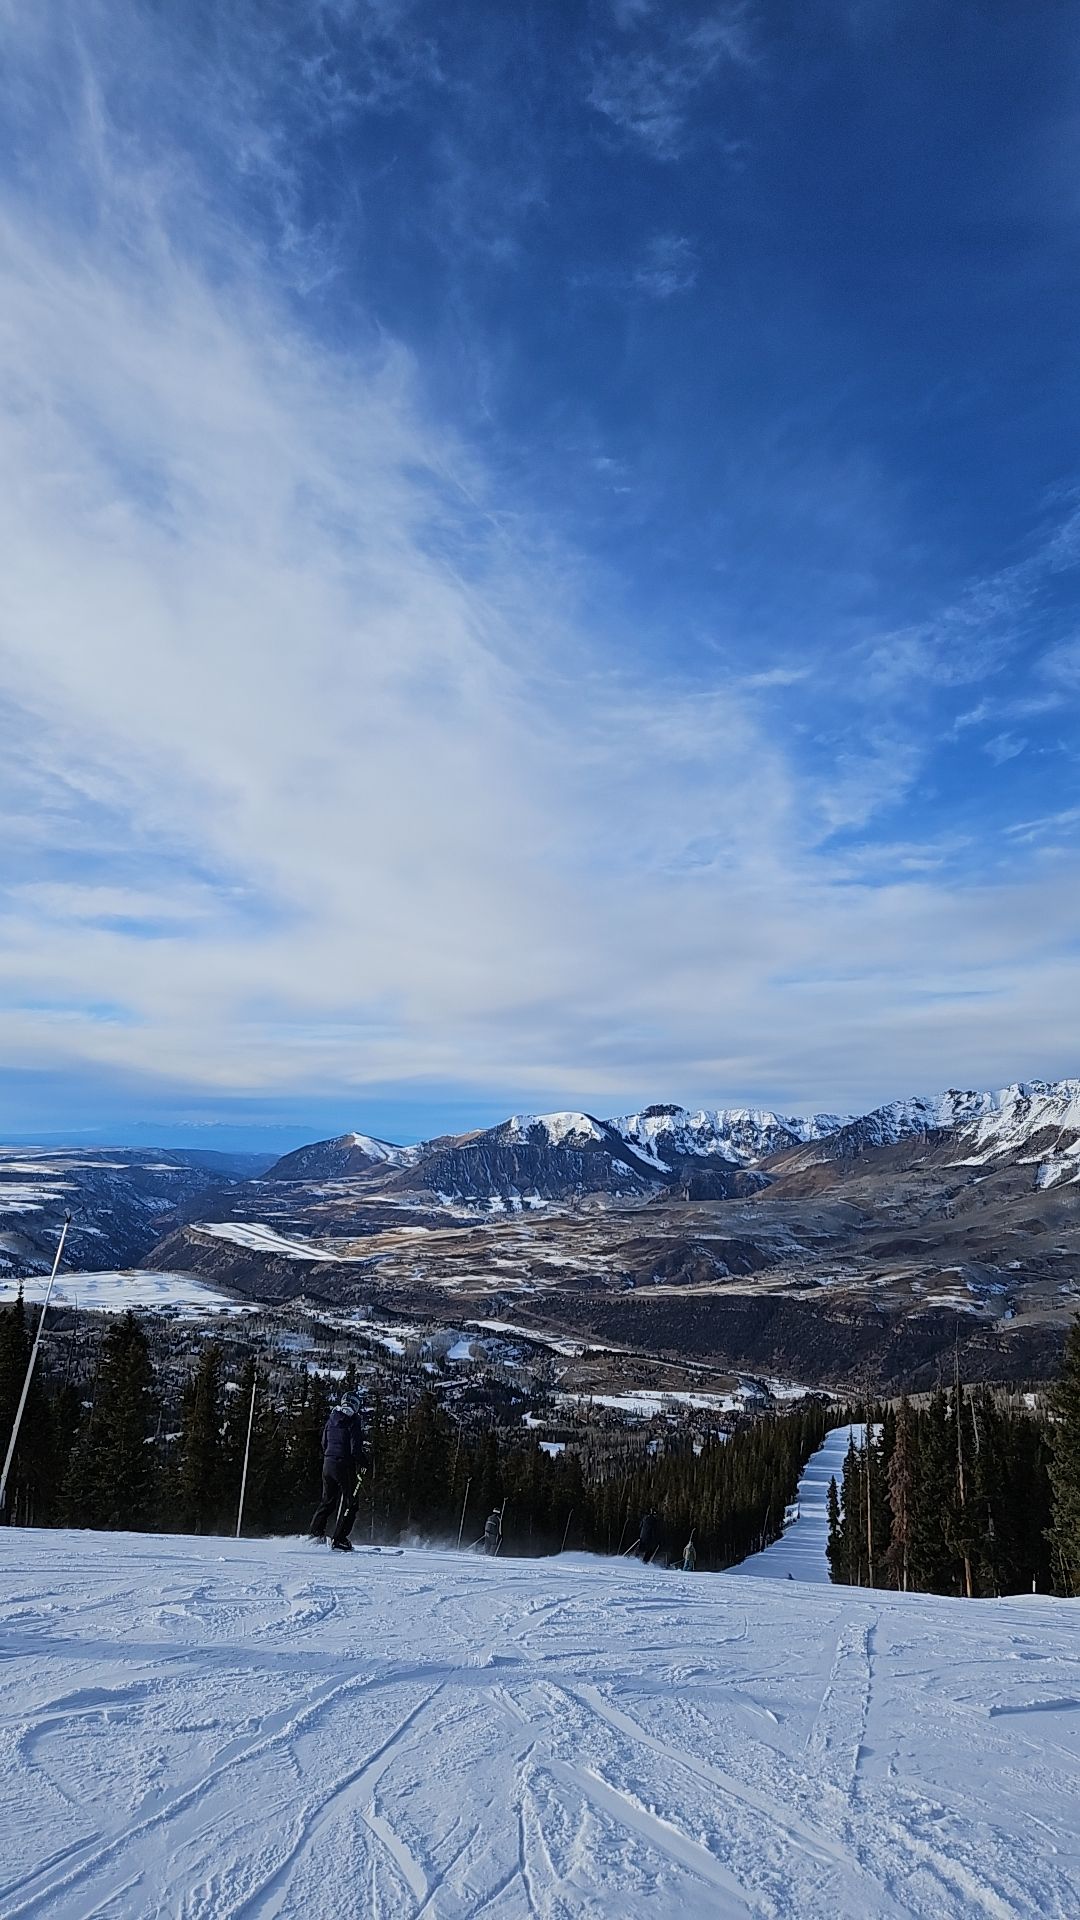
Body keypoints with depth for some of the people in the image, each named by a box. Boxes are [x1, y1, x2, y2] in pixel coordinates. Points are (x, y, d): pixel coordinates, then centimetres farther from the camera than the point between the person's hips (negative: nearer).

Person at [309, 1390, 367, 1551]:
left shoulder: (331, 1420, 10)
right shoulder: (353, 1421, -12)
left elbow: (324, 1444, 16)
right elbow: (356, 1448, -16)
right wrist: (363, 1461, -1)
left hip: (328, 1464, 7)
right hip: (345, 1465, -7)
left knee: (328, 1500, 21)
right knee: (350, 1502, 2)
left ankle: (316, 1533, 22)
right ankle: (339, 1540, 0)